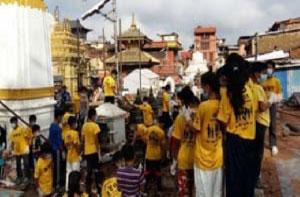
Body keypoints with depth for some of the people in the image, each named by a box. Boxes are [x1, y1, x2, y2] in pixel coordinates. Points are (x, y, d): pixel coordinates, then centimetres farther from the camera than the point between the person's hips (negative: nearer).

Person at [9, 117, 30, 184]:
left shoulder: (22, 129, -6)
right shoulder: (11, 132, 7)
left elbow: (26, 138, -8)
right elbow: (12, 142, 11)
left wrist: (27, 147, -13)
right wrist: (12, 150, 7)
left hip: (24, 150, -4)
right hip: (17, 151, 5)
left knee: (26, 163, -2)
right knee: (18, 165, 11)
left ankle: (27, 177, 8)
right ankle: (19, 177, 21)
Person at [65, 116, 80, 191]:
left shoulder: (67, 133, 2)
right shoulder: (75, 133, -19)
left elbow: (66, 144, 6)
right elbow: (76, 145, -21)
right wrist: (79, 154, -12)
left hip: (69, 156, 7)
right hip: (75, 156, -7)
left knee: (68, 172, 15)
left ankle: (67, 189, 23)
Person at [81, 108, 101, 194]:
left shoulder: (84, 126, 5)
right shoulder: (95, 126, -15)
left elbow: (82, 139, 9)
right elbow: (96, 140, -17)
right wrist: (99, 150, -10)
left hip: (87, 151, 6)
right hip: (94, 151, -6)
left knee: (89, 171, 13)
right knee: (96, 170, 5)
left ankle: (88, 189, 17)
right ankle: (98, 189, 10)